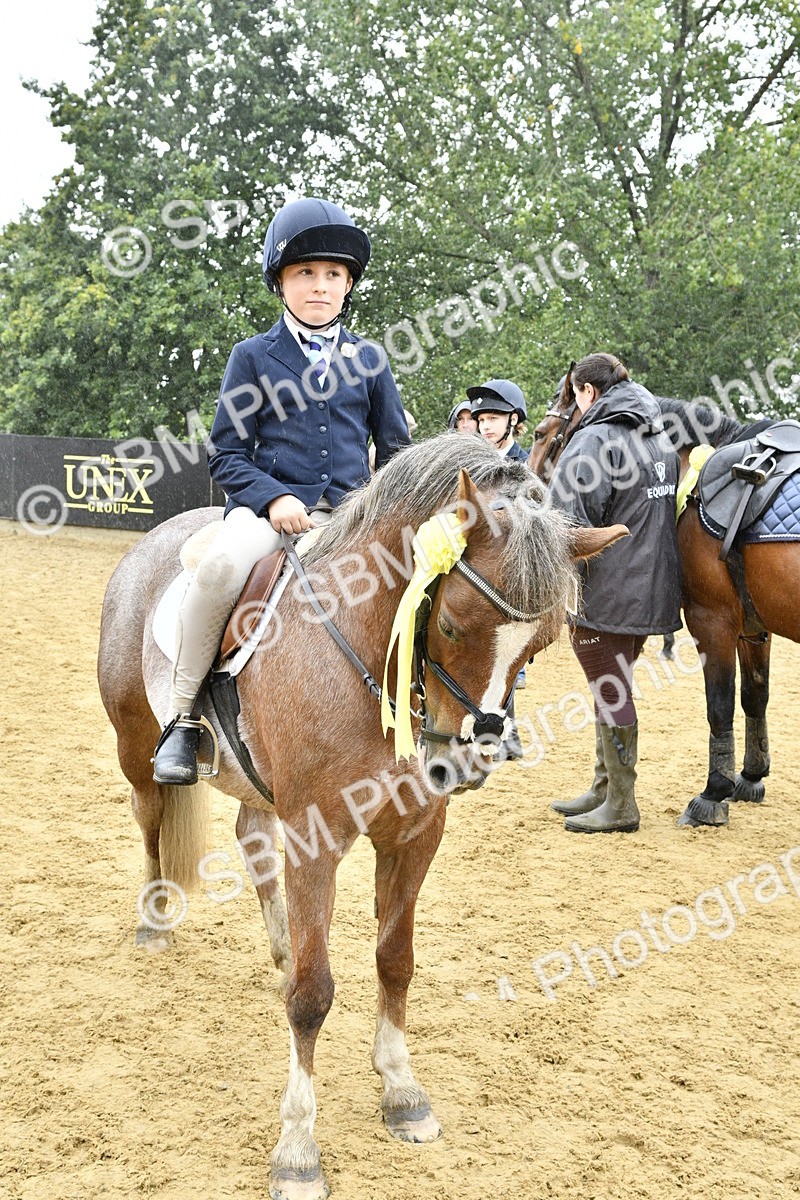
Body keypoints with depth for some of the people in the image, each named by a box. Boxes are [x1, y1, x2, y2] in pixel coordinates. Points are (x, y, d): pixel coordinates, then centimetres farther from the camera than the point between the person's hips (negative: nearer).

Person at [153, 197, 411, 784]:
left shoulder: (368, 359, 13)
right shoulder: (253, 356, 6)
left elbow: (396, 448, 18)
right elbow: (227, 453, 4)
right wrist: (274, 498, -14)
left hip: (351, 510, 3)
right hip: (269, 503, -2)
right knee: (223, 565, -36)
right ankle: (183, 718, -19)